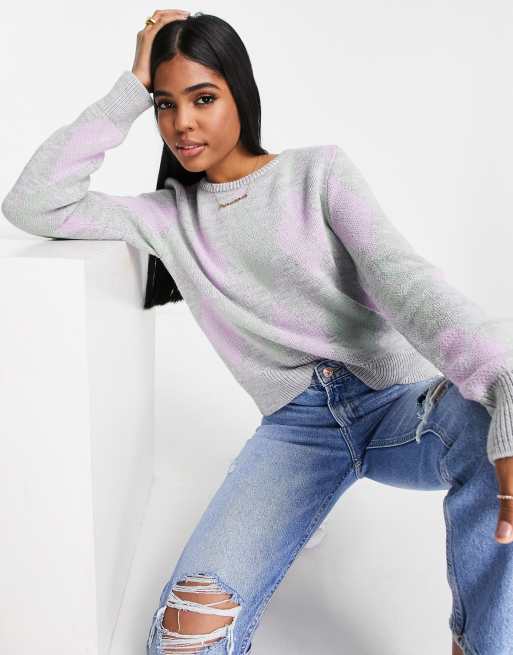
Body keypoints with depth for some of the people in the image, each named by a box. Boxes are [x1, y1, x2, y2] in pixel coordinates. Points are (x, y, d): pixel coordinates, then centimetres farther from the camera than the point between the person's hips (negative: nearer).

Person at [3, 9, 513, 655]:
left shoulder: (319, 170, 5)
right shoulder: (169, 215, 12)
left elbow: (406, 281, -12)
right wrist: (129, 90, 1)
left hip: (397, 396, 0)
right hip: (297, 421, 1)